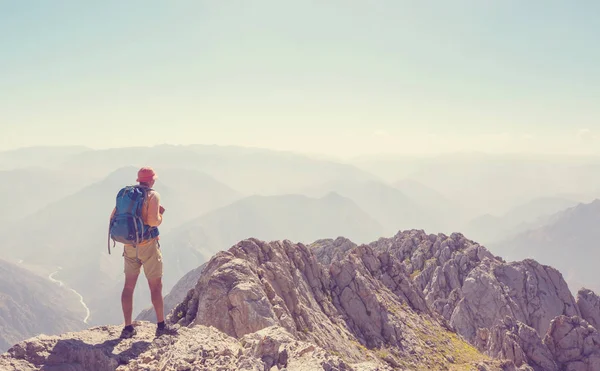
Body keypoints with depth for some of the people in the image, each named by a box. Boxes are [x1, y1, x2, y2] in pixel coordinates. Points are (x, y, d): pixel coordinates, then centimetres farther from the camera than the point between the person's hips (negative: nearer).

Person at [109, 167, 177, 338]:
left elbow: (113, 218, 6)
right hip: (148, 244, -5)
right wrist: (160, 215, 0)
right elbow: (153, 221, -22)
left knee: (129, 285, 10)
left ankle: (128, 328, 13)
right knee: (156, 285, 4)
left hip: (129, 245, 6)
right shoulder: (153, 195, -10)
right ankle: (161, 325, 10)